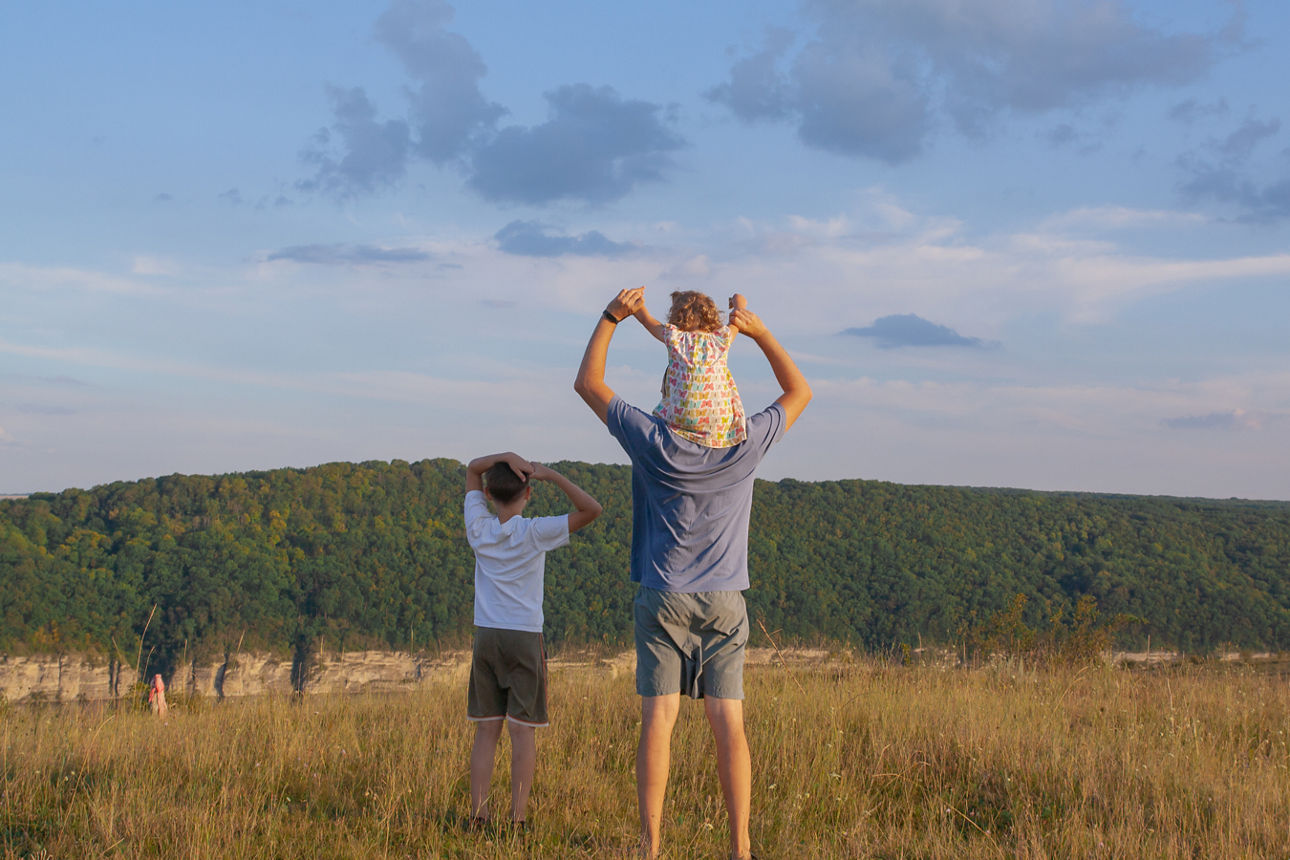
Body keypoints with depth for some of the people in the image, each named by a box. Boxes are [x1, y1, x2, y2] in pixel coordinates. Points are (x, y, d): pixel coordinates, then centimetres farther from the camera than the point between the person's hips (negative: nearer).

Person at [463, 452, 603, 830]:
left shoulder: (479, 529, 1)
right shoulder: (534, 533, -9)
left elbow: (473, 468, 14)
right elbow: (590, 508, -12)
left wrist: (507, 457, -3)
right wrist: (551, 475, -12)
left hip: (485, 638, 3)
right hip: (525, 639, -3)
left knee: (486, 730, 5)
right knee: (523, 730, -2)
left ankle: (478, 815, 0)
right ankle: (517, 817, -6)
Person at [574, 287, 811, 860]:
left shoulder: (654, 442, -10)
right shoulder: (745, 445, -6)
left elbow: (587, 383, 2)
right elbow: (799, 392, 12)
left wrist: (611, 318, 6)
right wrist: (760, 333, 8)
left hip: (663, 599, -1)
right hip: (724, 601, 1)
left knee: (658, 718, -3)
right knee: (728, 723, 0)